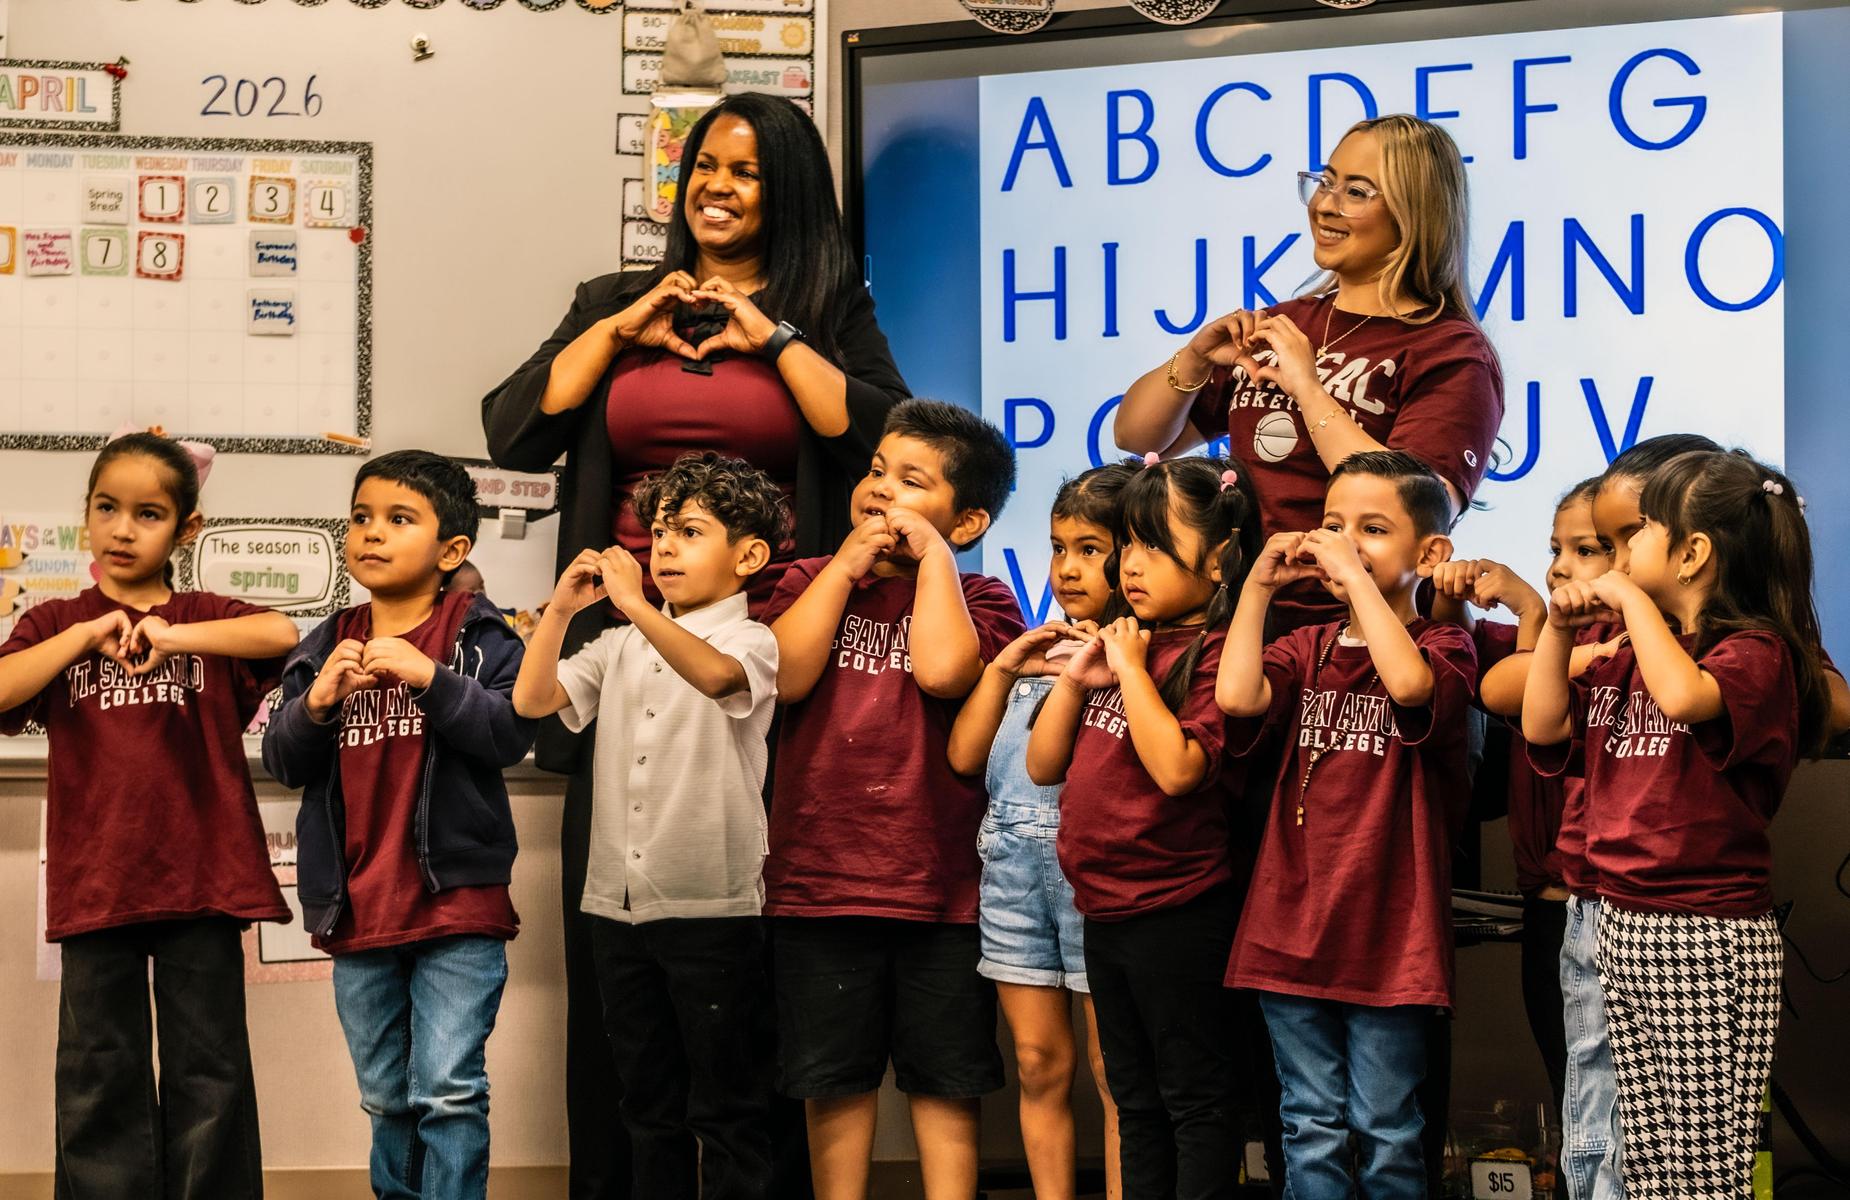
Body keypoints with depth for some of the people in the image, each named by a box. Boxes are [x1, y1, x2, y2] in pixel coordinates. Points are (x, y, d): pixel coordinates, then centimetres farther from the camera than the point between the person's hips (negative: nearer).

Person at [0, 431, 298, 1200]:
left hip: (201, 878, -1)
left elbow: (284, 634, -14)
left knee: (208, 1075, 5)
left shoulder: (208, 618, 6)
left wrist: (174, 637, -19)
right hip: (95, 884, 1)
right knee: (101, 1078, 6)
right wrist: (86, 635, -11)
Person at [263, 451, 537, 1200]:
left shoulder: (479, 638, -4)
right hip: (357, 910, 4)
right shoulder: (326, 647, 8)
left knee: (448, 1092, -8)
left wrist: (430, 677, -25)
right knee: (387, 1100, 16)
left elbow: (511, 735, -15)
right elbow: (283, 763, 3)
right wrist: (318, 702, -16)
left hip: (458, 908, -4)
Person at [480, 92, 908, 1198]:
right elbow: (514, 433, 4)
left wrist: (773, 338, -6)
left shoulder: (831, 311, 10)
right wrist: (621, 330, -1)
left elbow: (885, 442, -7)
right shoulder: (613, 305, 16)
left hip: (768, 640, -2)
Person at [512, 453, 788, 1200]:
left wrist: (637, 606, -36)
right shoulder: (622, 647, 14)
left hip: (711, 907, -6)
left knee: (727, 1108, 1)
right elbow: (532, 700, 5)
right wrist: (560, 610, -6)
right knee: (648, 1103, 14)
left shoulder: (750, 641, -4)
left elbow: (716, 674, -27)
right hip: (618, 904, 6)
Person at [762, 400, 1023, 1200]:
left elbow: (942, 669, -20)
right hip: (817, 874, 2)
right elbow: (786, 675, -11)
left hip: (938, 882, -2)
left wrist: (930, 551, -11)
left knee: (943, 1076, 7)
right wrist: (847, 564, -7)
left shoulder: (978, 598, 3)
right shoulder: (812, 581, 9)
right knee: (834, 1075, 10)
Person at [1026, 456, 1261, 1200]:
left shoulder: (1216, 653, -14)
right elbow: (1044, 765, 12)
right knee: (1136, 1100, 17)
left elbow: (1177, 768, -28)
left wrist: (1132, 668, -19)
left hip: (1177, 911, -9)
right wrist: (1075, 679, -2)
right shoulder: (1123, 643, 10)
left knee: (1195, 1096, 2)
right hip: (1106, 908, 9)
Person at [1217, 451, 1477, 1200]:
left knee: (1386, 1132, 6)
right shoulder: (1307, 648, 10)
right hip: (1292, 926, 4)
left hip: (1387, 934, -4)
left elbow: (1408, 682, -28)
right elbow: (1237, 696, -11)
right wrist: (1258, 586, -6)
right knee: (1312, 1131, 10)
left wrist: (1354, 573, -22)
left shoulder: (1443, 647, -2)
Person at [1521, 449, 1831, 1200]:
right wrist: (1559, 628, 4)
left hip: (1709, 939, -8)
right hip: (1623, 922, 8)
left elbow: (1686, 696, -32)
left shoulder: (1754, 650, -11)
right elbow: (1544, 727, 13)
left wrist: (1632, 598, -20)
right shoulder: (1631, 654, 13)